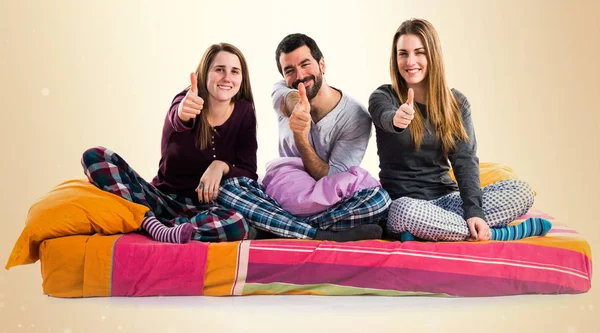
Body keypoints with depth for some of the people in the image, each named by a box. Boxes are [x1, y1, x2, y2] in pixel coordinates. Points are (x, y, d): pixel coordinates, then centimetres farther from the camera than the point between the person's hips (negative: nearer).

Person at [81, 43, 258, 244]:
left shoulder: (244, 113, -3)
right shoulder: (186, 101, -9)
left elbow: (248, 173, -5)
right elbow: (176, 119, -35)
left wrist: (222, 165, -25)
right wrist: (182, 113, -58)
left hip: (204, 206, 0)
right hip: (163, 198, 0)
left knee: (237, 225, -36)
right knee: (94, 157, -19)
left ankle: (147, 224, -26)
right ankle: (154, 225, -32)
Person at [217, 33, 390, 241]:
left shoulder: (357, 118, -12)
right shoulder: (281, 93, -2)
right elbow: (288, 99, -29)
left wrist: (301, 138, -32)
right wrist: (296, 104, -55)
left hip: (332, 206, -2)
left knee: (379, 199, -32)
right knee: (228, 188, -26)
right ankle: (326, 236, -31)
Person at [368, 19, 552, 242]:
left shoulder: (456, 104, 5)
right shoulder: (383, 97, -3)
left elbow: (466, 160, -5)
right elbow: (386, 118, -28)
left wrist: (474, 211, -20)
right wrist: (397, 119, -54)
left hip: (446, 198, 3)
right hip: (403, 201, -3)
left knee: (521, 191, -16)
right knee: (405, 212, -39)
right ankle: (499, 233, -20)